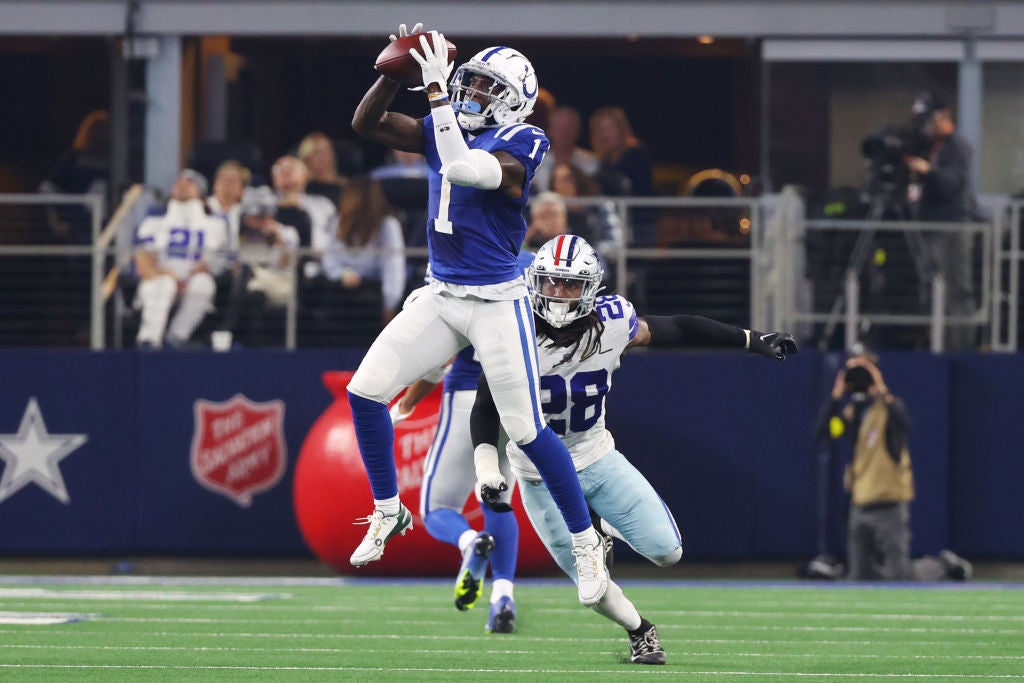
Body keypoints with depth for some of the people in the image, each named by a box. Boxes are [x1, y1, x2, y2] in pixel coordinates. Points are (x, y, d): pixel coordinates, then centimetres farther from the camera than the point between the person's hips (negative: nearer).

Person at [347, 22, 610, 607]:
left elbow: (465, 168, -32)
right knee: (365, 391, 0)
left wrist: (436, 90, -29)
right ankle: (388, 513, 19)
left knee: (527, 431, -6)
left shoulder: (519, 144, -14)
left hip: (497, 302, -7)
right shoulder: (448, 128, 6)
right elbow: (367, 123, 6)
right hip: (441, 297, 7)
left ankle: (587, 544, 9)